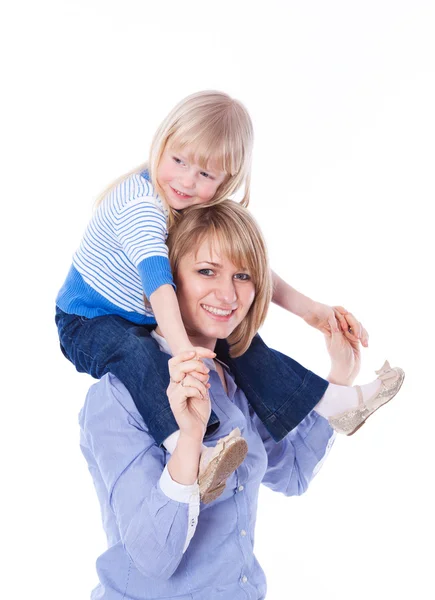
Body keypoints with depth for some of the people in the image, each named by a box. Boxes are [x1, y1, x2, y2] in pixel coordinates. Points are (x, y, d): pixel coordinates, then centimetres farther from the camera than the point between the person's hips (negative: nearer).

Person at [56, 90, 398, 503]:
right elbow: (158, 279, -43)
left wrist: (308, 309, -8)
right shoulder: (139, 205, -28)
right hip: (89, 323, -7)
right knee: (133, 350, -39)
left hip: (148, 318, 7)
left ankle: (328, 401, 0)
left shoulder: (202, 210, -3)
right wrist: (181, 348, -57)